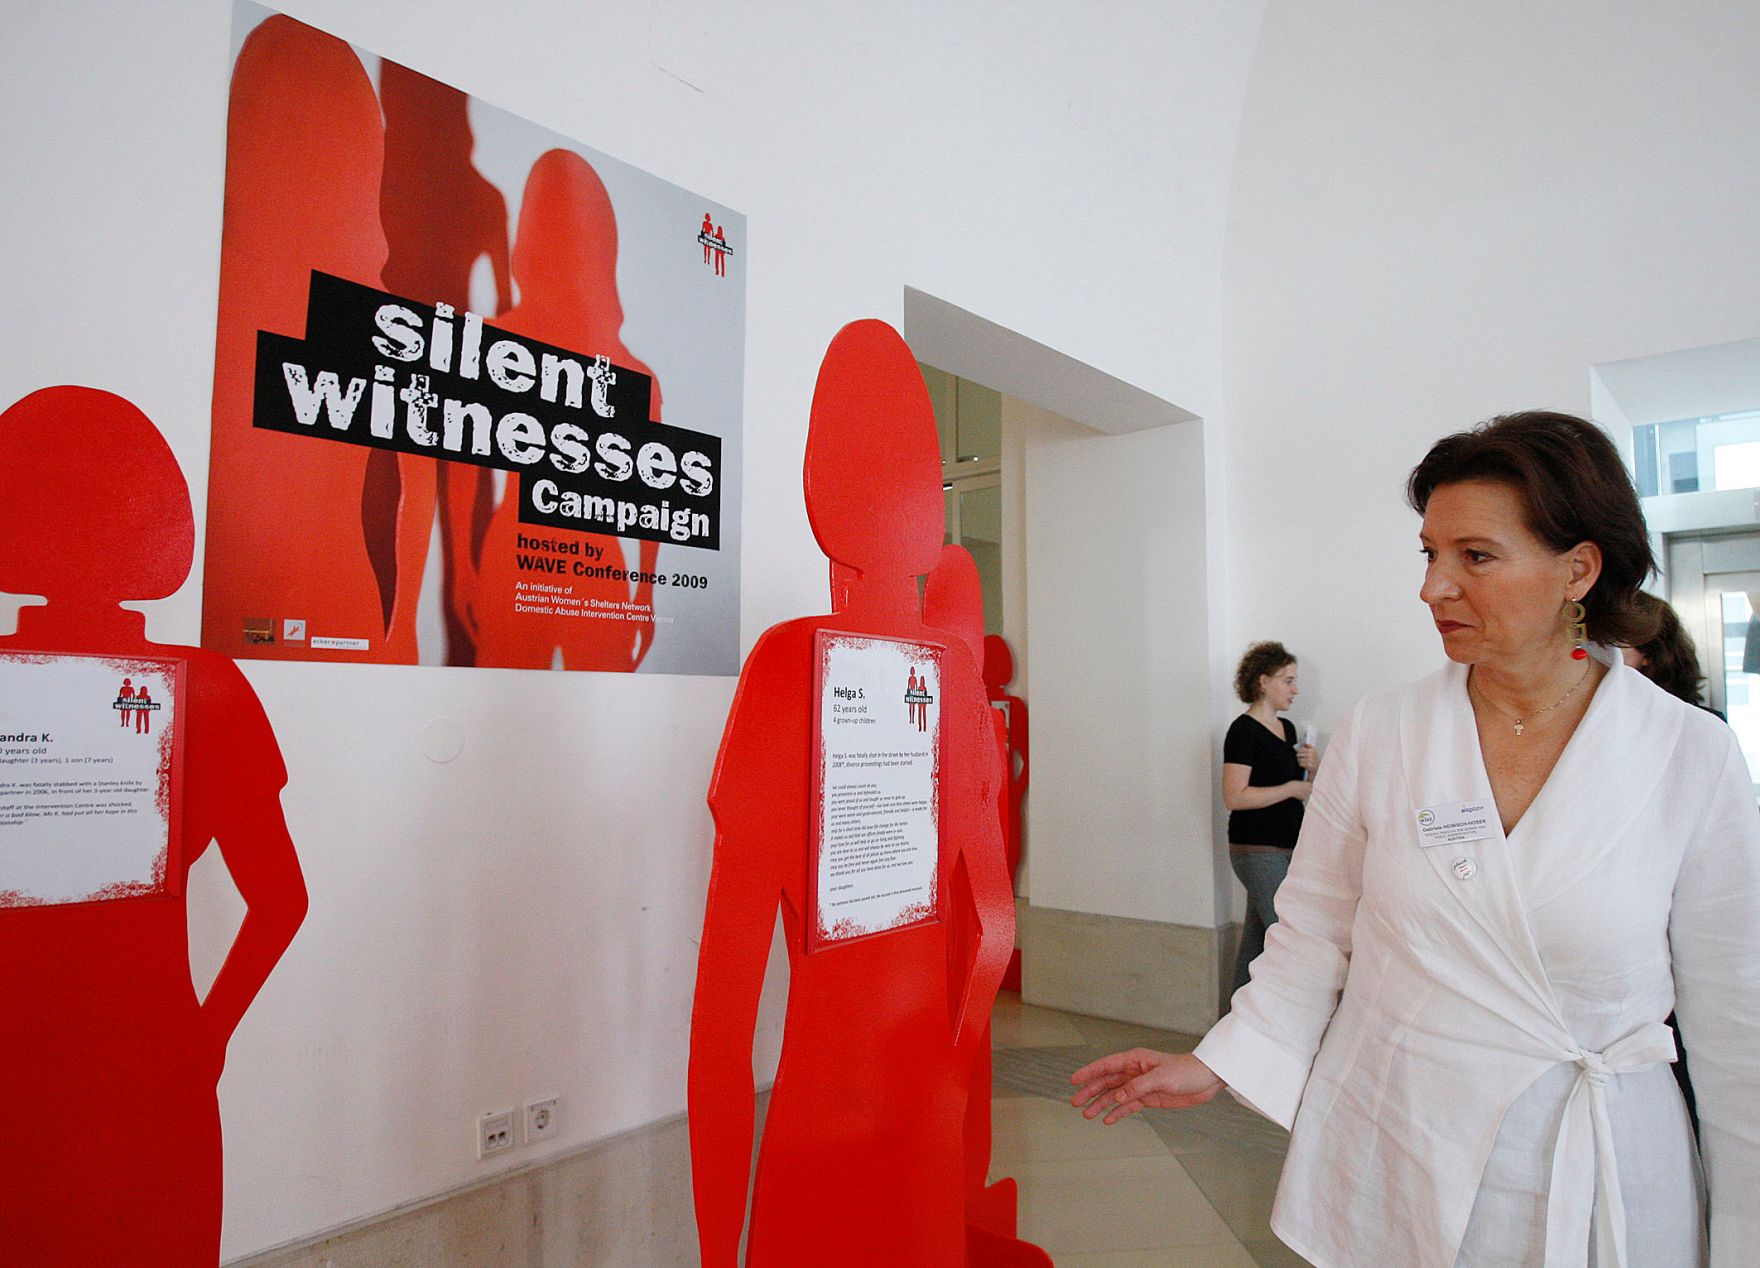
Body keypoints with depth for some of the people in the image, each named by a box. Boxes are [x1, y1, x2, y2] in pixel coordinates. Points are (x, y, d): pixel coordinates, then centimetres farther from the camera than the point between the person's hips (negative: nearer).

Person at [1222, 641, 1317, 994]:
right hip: (1257, 849, -8)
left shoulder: (1287, 728, 13)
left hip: (1286, 846, 8)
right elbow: (1234, 797, -20)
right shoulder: (1244, 730, -13)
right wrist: (1292, 788, -16)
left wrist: (1307, 767, 4)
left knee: (1255, 941, 12)